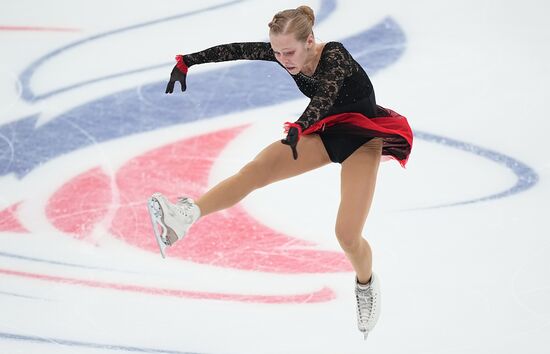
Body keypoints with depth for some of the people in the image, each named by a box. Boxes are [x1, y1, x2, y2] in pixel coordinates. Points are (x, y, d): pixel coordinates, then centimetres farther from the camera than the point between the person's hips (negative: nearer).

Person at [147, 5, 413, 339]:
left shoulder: (334, 55, -29)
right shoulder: (283, 53, -12)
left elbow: (325, 96, -46)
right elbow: (235, 50, -6)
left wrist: (297, 129, -63)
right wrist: (186, 61, -12)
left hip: (362, 138, -6)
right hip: (327, 130, 6)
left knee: (347, 234, -14)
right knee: (259, 168, -18)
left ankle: (366, 284, 20)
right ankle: (186, 216, -35)